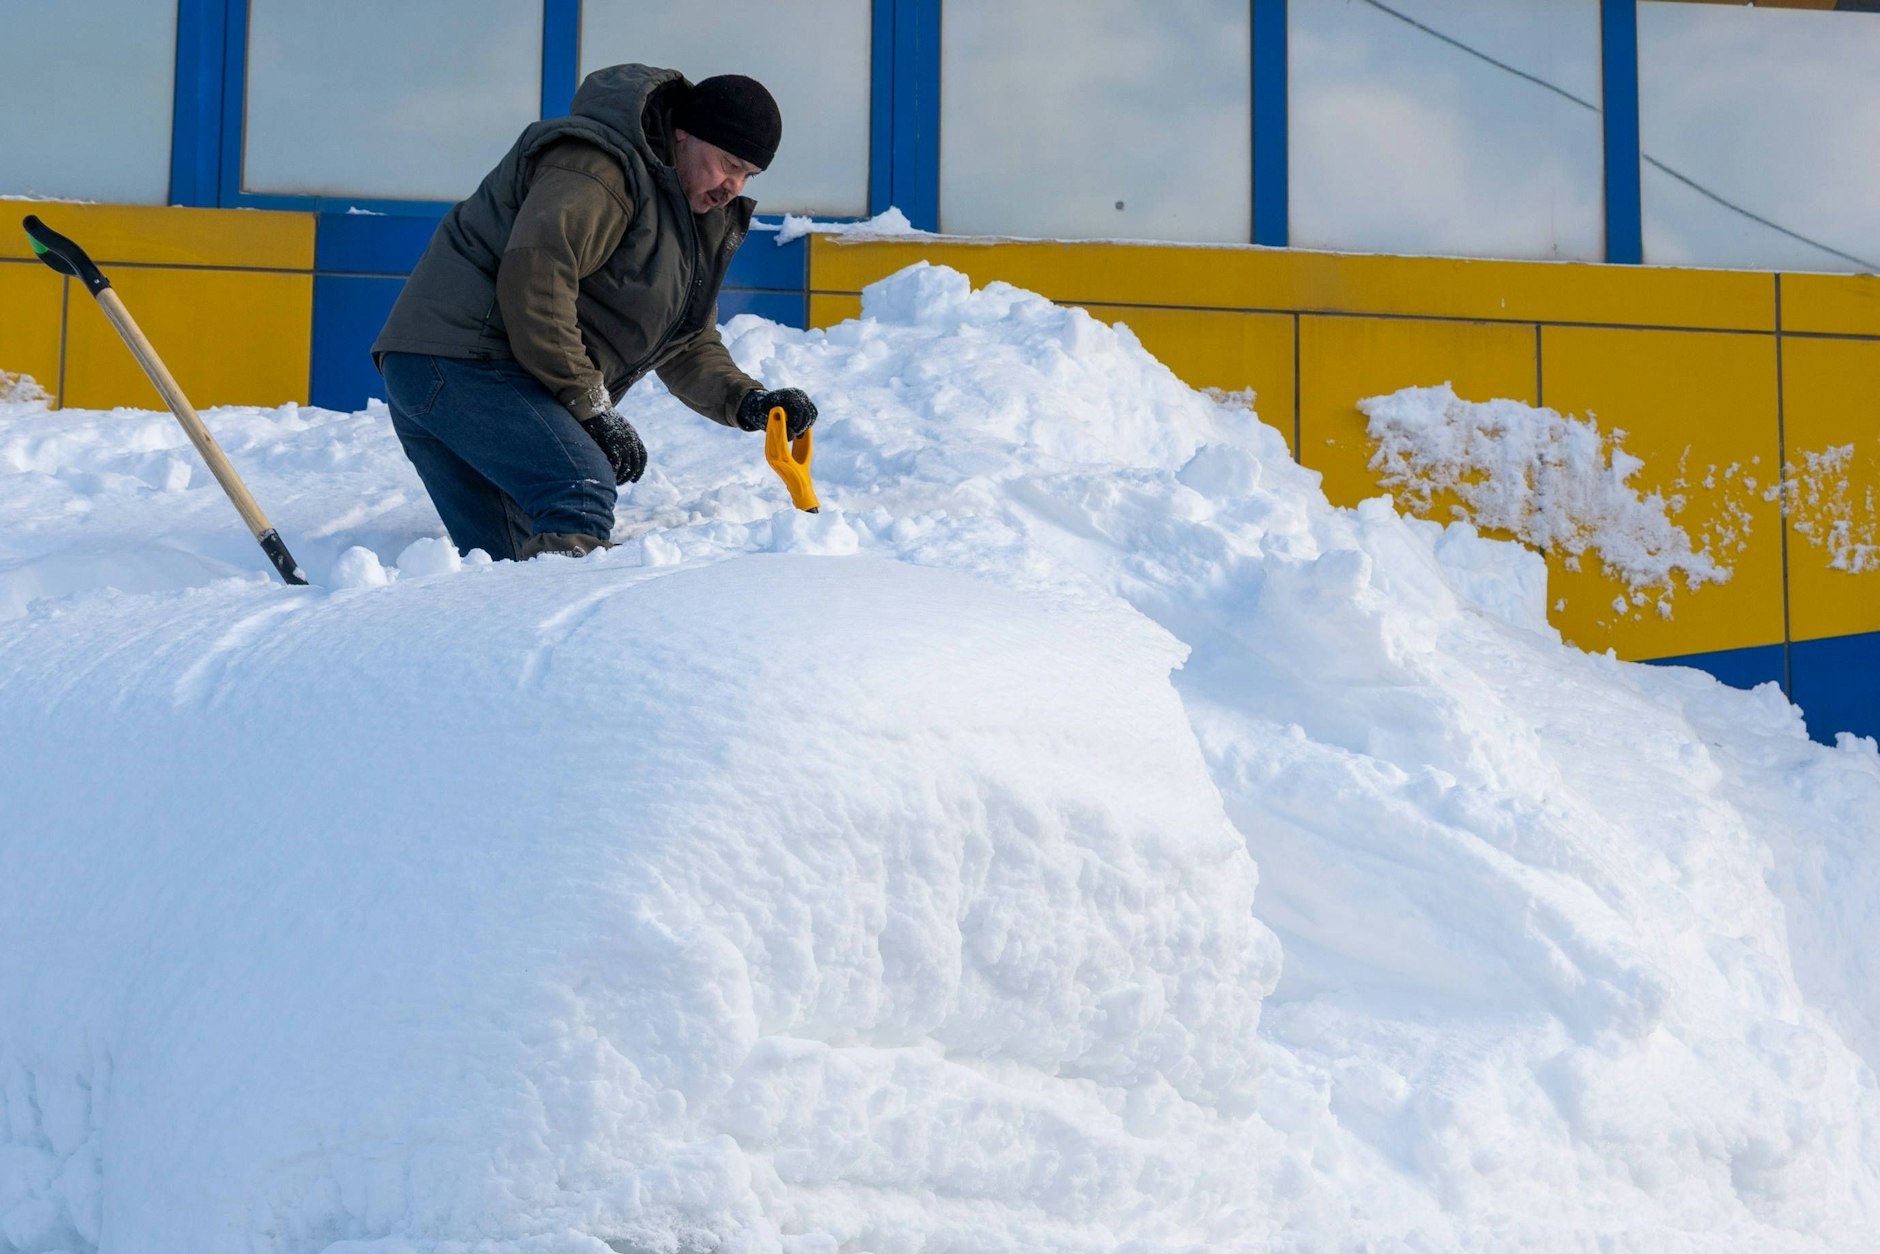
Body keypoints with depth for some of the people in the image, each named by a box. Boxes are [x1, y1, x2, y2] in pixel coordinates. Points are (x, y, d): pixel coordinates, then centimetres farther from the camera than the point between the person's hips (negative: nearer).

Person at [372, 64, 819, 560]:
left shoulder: (698, 220, 20)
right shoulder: (599, 166, -13)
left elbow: (689, 346, 24)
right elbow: (533, 277, -24)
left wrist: (749, 402, 3)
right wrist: (595, 408, -21)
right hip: (456, 356, -11)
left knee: (503, 560, 7)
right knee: (583, 492, -27)